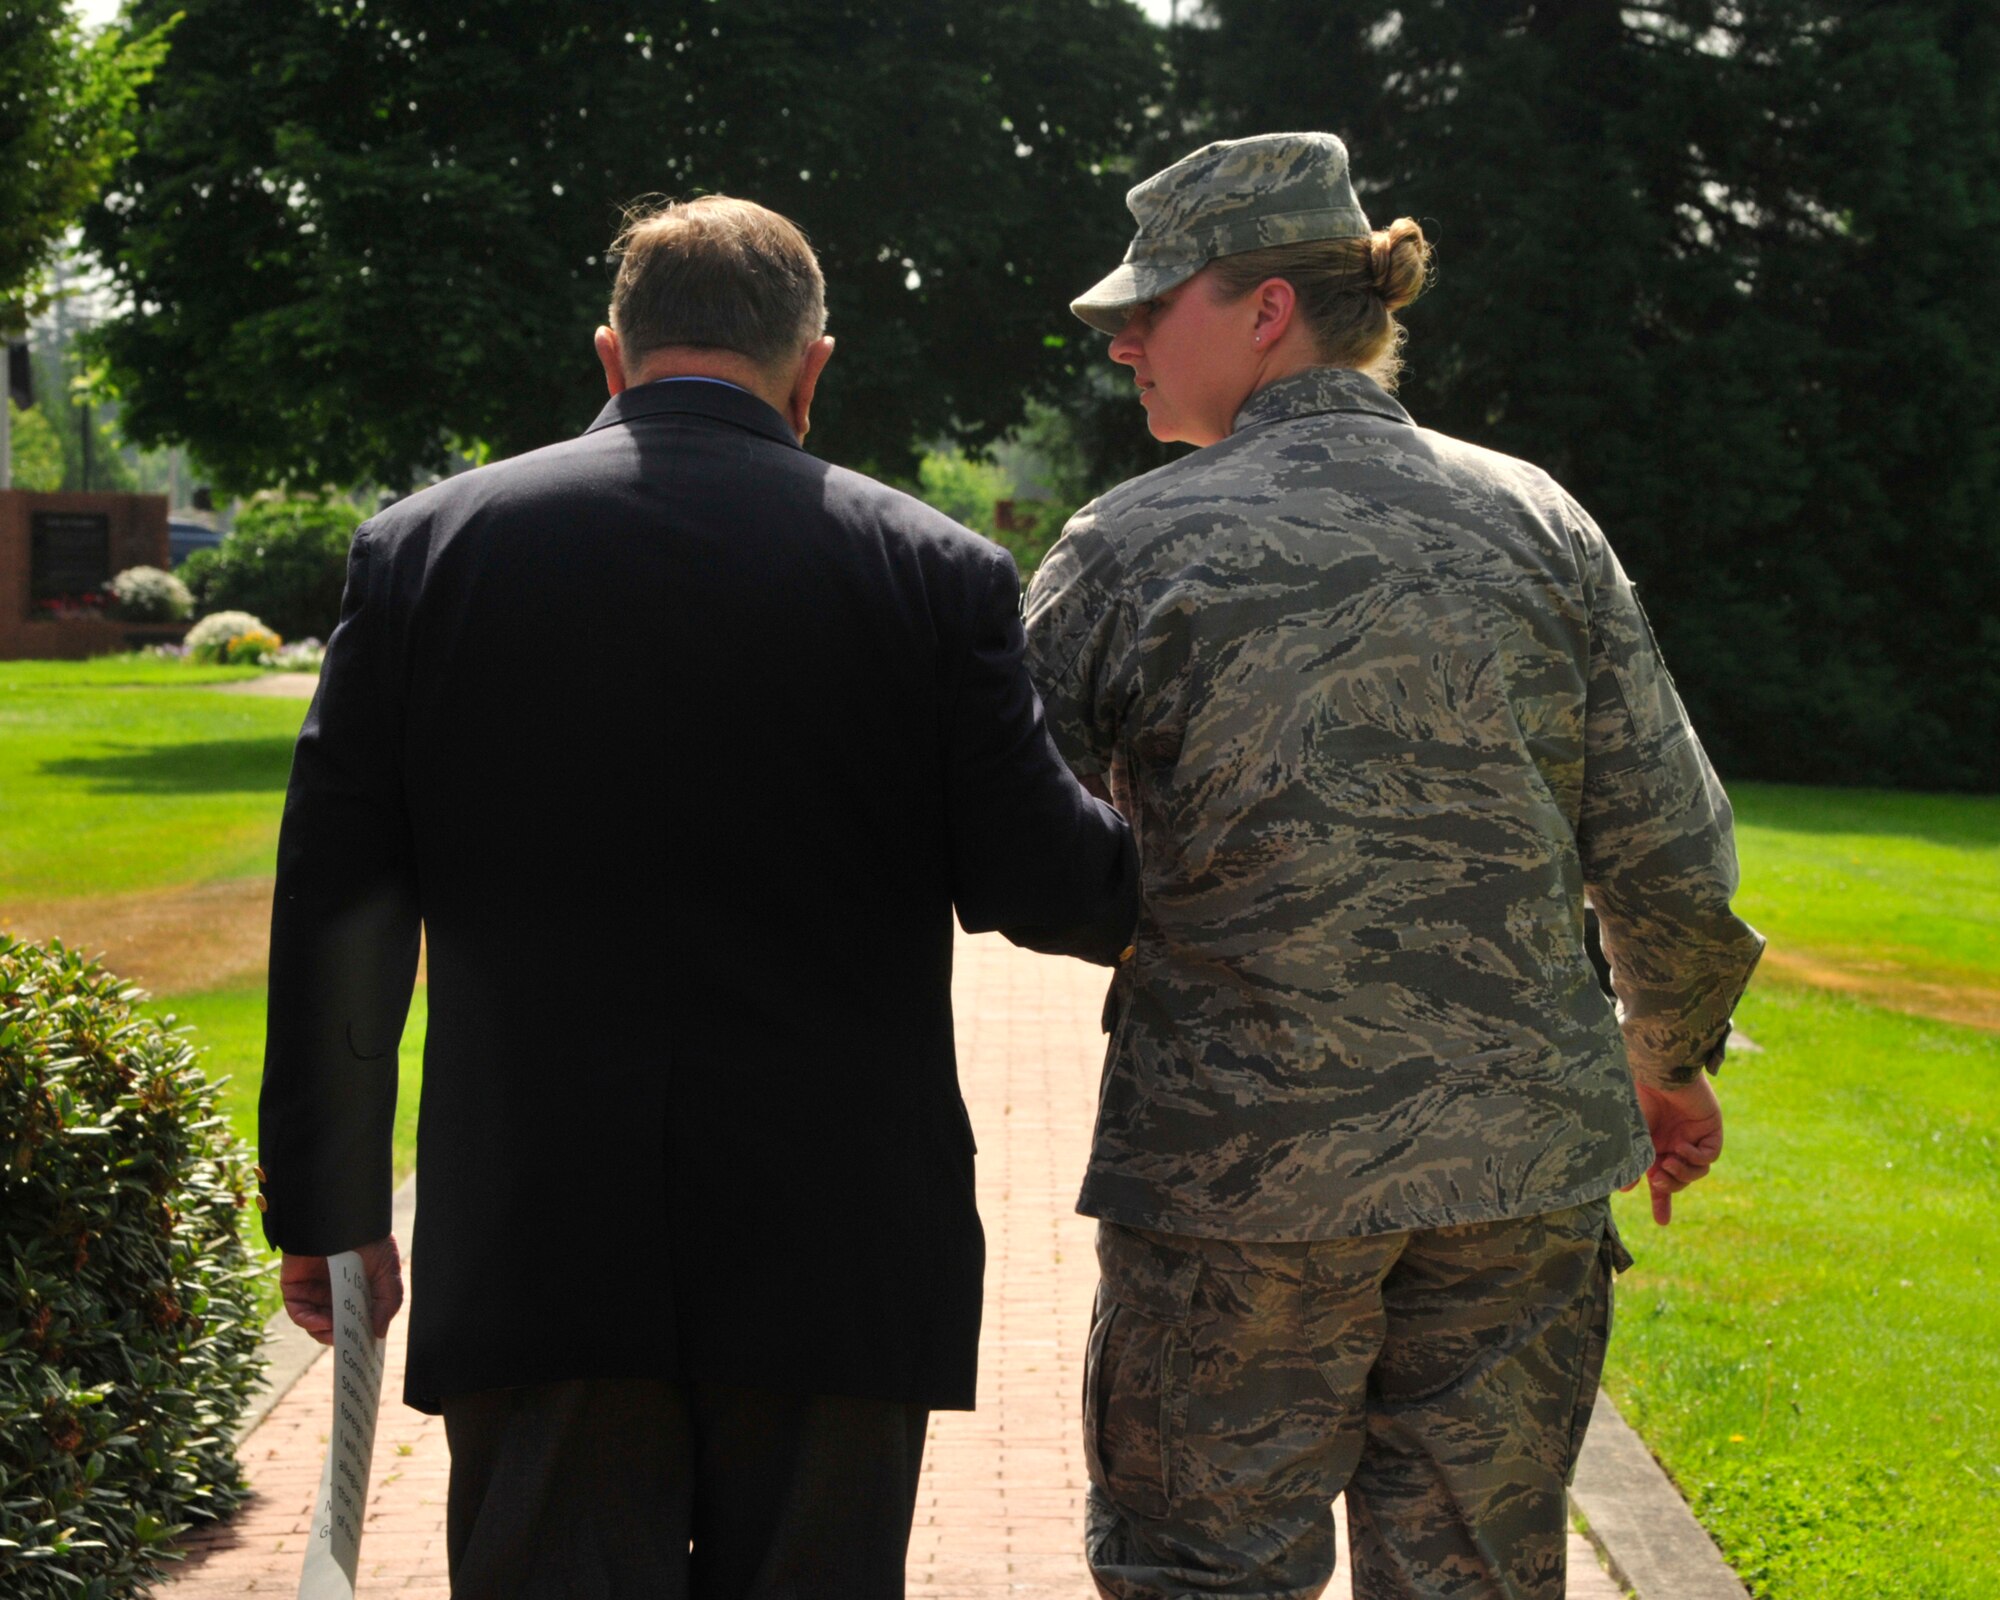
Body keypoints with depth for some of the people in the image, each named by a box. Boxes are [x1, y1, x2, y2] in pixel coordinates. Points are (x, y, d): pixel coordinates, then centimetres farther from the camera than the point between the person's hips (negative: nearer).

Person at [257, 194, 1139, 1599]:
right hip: (836, 1256, 0)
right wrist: (1149, 893, 19)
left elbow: (338, 915, 3)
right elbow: (1037, 878, -4)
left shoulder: (422, 549, 2)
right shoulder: (935, 572, -3)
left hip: (530, 1253, 1)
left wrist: (329, 1212, 10)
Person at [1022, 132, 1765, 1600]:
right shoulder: (1534, 523, 3)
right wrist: (1670, 1055, 19)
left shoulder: (1130, 546, -4)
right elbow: (1670, 852, 3)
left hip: (1236, 1164, -3)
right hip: (1518, 1160, 3)